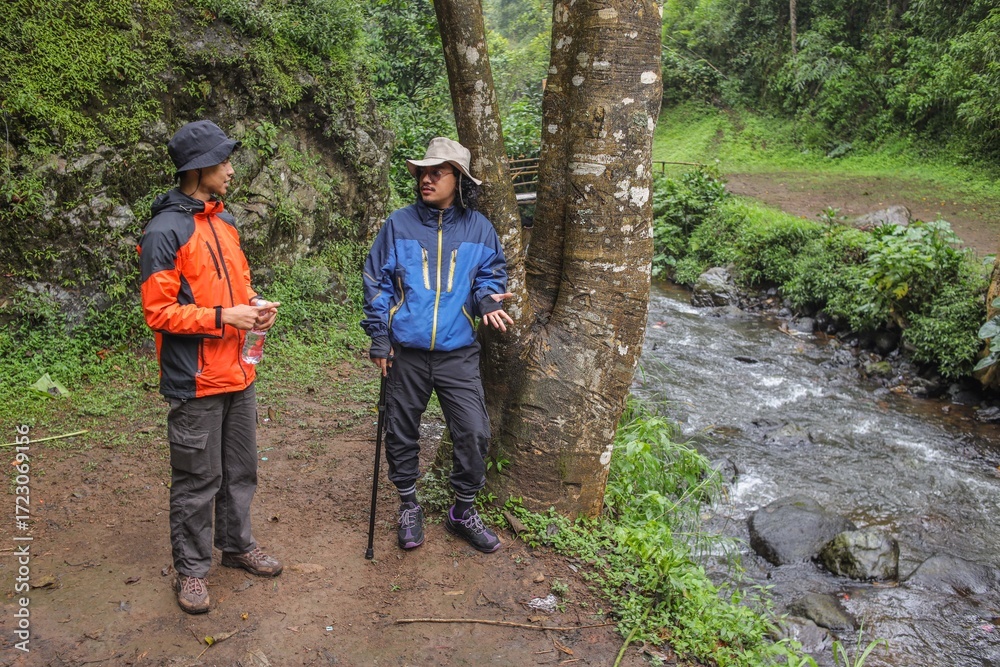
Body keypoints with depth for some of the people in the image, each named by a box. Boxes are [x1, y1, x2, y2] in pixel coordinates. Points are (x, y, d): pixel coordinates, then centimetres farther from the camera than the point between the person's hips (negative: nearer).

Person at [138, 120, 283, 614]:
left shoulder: (225, 222, 11)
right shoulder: (165, 232, -14)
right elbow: (158, 312, -16)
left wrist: (254, 304, 1)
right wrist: (222, 317, -20)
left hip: (238, 374, 8)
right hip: (196, 382, -7)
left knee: (240, 470, 18)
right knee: (197, 480, 5)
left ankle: (237, 545, 36)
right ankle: (191, 568, 23)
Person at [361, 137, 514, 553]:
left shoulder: (478, 228, 2)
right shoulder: (399, 225, 0)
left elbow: (493, 274, 12)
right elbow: (376, 281, 4)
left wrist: (488, 298, -11)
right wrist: (379, 336, -1)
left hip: (458, 353, 0)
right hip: (406, 352, 0)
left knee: (474, 432, -2)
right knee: (401, 431, 11)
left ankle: (463, 510, 21)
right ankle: (408, 504, 33)